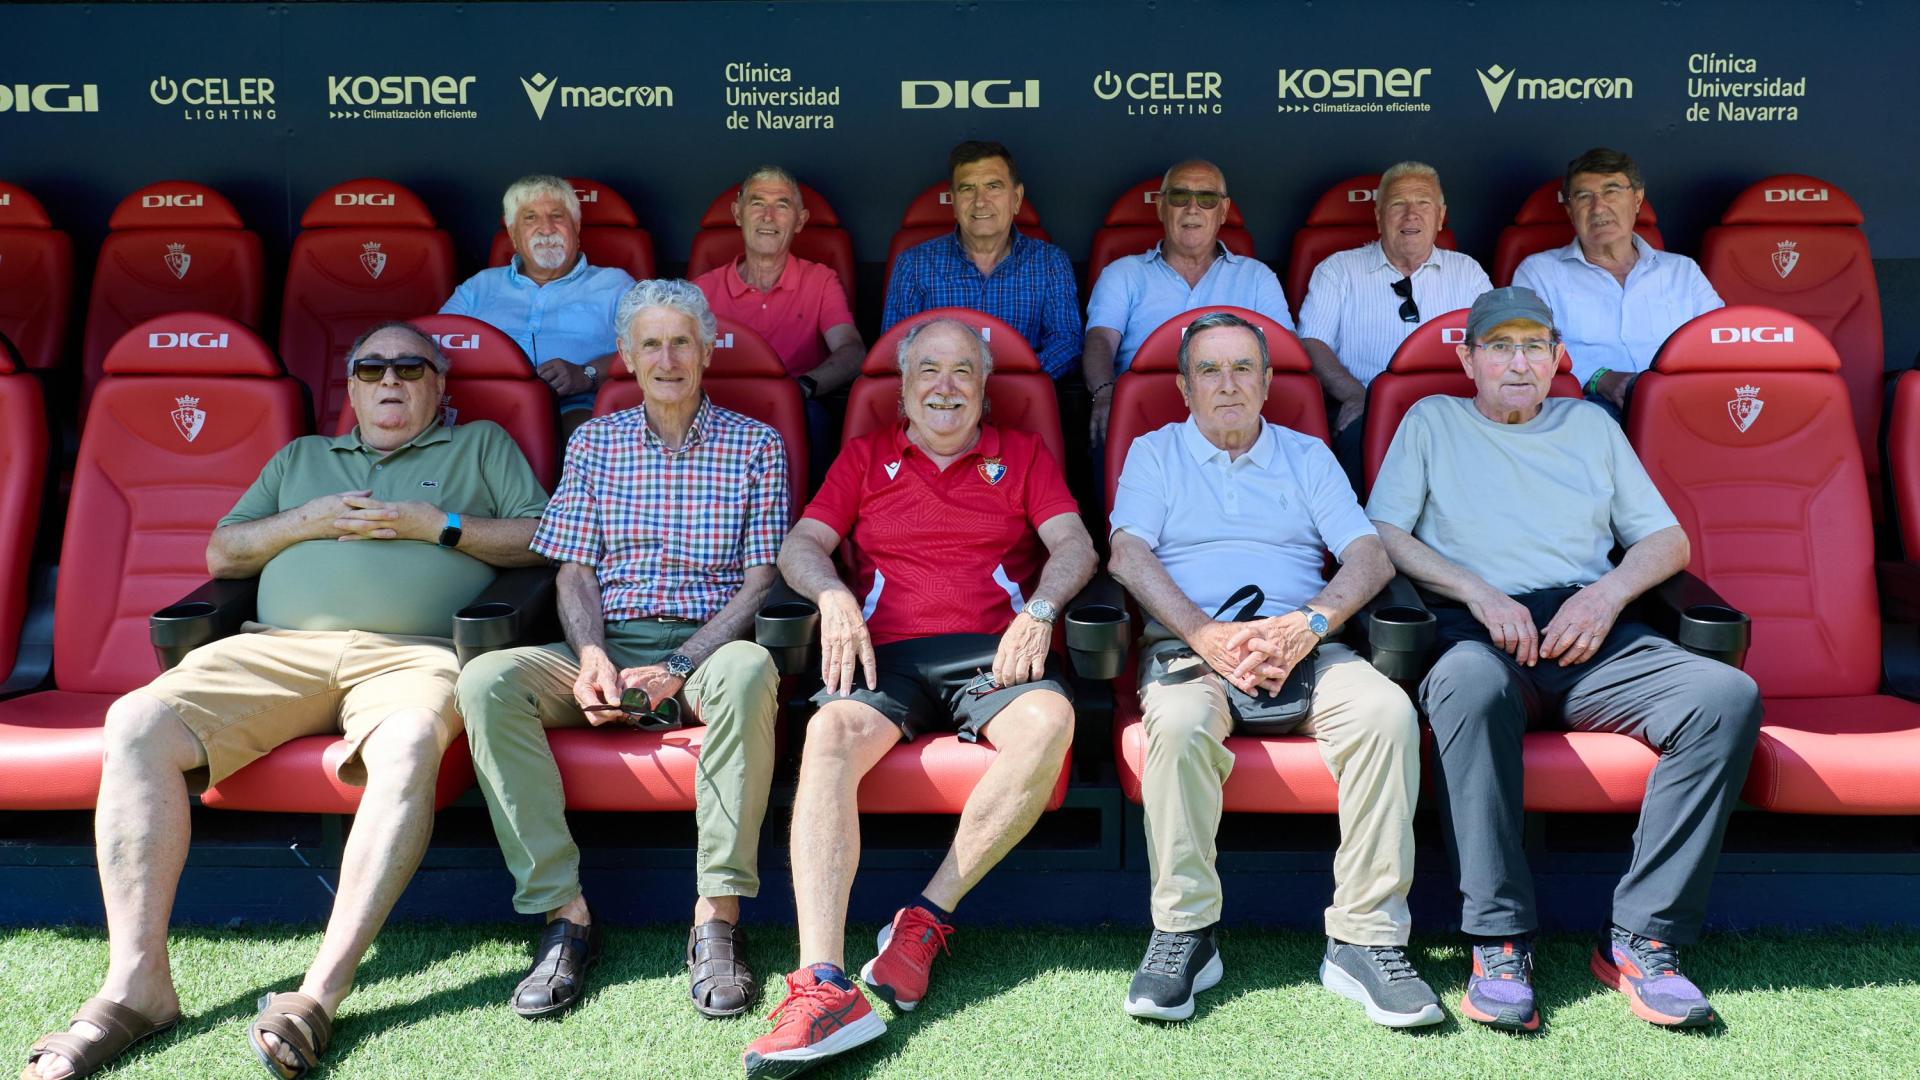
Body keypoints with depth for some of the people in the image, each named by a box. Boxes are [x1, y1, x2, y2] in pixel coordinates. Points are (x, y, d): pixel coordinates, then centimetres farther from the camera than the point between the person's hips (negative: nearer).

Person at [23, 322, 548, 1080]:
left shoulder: (483, 445, 24)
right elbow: (221, 553, 24)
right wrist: (310, 521, 7)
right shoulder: (300, 457, 33)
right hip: (279, 648, 4)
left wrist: (437, 524, 0)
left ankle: (321, 992, -41)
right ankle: (137, 983, -24)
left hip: (409, 651, -3)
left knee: (409, 743, -40)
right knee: (138, 721, -23)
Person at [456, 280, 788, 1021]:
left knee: (749, 671, -38)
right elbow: (574, 571, 9)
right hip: (606, 647, 3)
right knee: (485, 682, -26)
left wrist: (680, 668, -15)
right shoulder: (594, 443, 14)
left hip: (707, 646, -2)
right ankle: (565, 912, -22)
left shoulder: (755, 446, 6)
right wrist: (592, 655, -13)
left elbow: (761, 580, -1)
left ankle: (717, 916, -31)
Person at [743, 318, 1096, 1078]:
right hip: (889, 653, 0)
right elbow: (802, 544, 13)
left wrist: (1040, 611, -11)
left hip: (992, 651, 0)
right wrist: (834, 595, -10)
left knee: (1049, 721, -35)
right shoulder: (865, 458, 24)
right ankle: (823, 985, -43)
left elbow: (1074, 544, 9)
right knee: (828, 736, -33)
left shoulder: (1022, 454, 22)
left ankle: (929, 917, -24)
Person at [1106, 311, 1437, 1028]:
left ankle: (1365, 938, -22)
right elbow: (1129, 555, -1)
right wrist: (1207, 635, -16)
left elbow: (1371, 557, 6)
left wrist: (1308, 624, -14)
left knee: (1388, 711, -29)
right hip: (1188, 643, -2)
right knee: (1179, 723, -36)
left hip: (1303, 646, 2)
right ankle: (1183, 933, -20)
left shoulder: (1308, 456, 20)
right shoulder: (1154, 453, 16)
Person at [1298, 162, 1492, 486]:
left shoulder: (1467, 272, 21)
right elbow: (1312, 343, 0)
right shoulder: (1338, 270, 14)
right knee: (1360, 433, -37)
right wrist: (1357, 395, -18)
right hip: (1365, 409, -2)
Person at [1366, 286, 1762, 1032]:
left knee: (1728, 695, -25)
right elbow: (1383, 535, 6)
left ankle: (1640, 939, -23)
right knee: (1470, 684, -40)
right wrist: (1479, 593, -7)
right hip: (1476, 630, -3)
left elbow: (1668, 540, 21)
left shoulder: (1591, 425, 27)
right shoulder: (1433, 421, 19)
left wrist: (1610, 592, -1)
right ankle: (1500, 943, -35)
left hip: (1589, 634, 4)